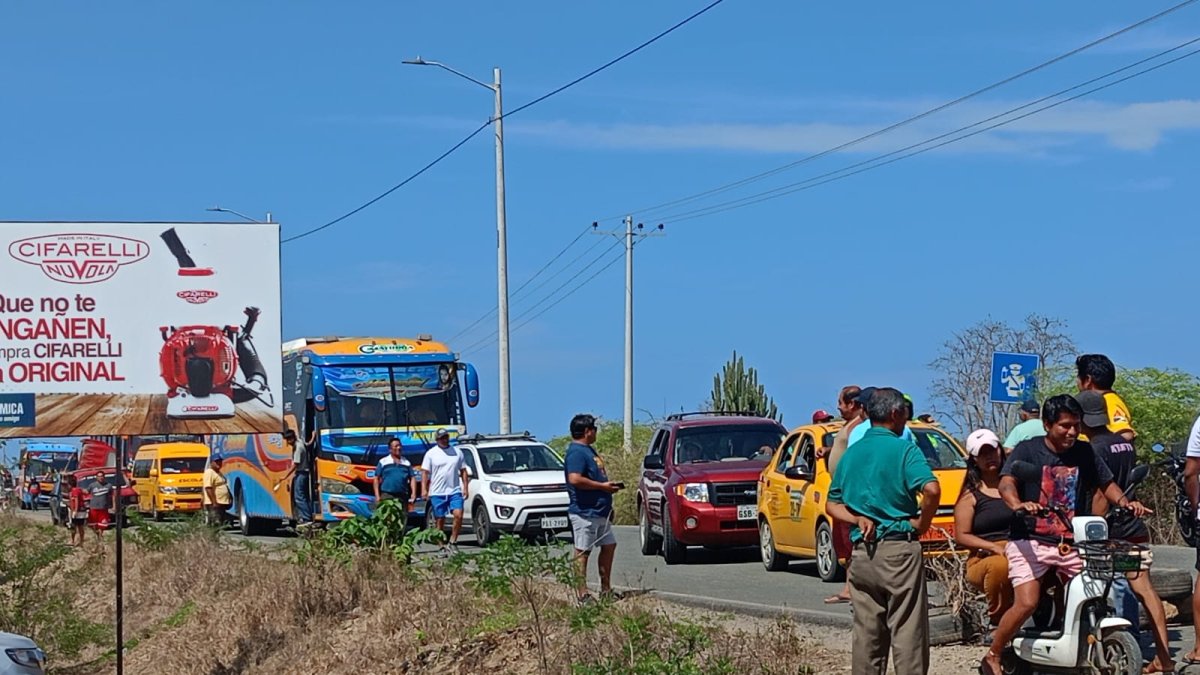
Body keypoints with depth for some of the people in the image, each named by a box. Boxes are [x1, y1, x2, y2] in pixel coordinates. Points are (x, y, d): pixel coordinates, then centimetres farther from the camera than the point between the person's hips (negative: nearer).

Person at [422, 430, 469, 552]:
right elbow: (425, 472, 1)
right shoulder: (431, 453, 3)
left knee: (458, 515, -16)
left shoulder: (457, 452, 10)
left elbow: (463, 471, 13)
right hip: (437, 492, -1)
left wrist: (466, 488, 5)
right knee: (440, 520, 3)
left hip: (455, 491, 1)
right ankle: (442, 546, 11)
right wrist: (424, 489, -10)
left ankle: (453, 542, -4)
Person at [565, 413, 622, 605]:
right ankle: (582, 594, -2)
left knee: (609, 545, 14)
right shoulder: (576, 452, -15)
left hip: (600, 512, 11)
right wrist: (602, 486, -20)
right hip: (584, 512, -11)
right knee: (582, 551, -5)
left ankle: (606, 589, 22)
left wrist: (608, 486, 14)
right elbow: (575, 479, -27)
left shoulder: (589, 450, 17)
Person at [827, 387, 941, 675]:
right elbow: (931, 490, -23)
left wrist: (858, 519, 1)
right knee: (907, 635, -3)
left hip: (862, 551, 6)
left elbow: (832, 505, 16)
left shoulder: (852, 452, 13)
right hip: (899, 549, -6)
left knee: (866, 635, 9)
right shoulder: (904, 449, -7)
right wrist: (922, 523, -9)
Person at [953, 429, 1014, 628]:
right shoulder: (970, 495, 10)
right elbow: (962, 536, 2)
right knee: (1000, 565, -40)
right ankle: (998, 621, -20)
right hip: (984, 559, -2)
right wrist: (994, 547, -12)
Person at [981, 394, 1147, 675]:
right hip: (1030, 541, -4)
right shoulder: (1028, 450, -3)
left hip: (1072, 543, 5)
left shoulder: (1084, 453, 9)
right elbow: (1006, 483, -16)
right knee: (1026, 603, -18)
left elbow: (1106, 483, 16)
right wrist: (1018, 505, -38)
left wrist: (1124, 502, -6)